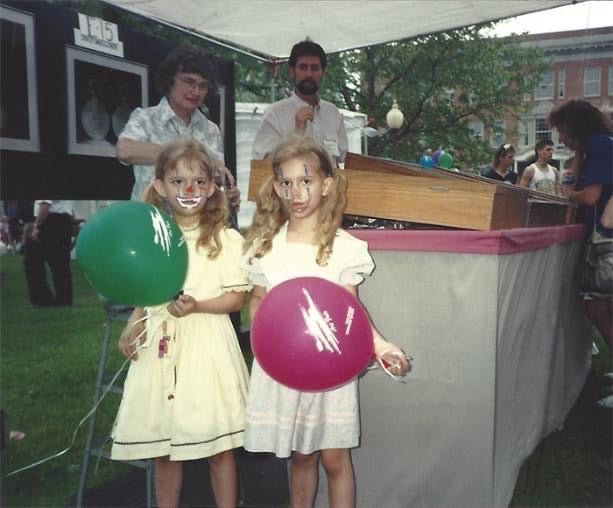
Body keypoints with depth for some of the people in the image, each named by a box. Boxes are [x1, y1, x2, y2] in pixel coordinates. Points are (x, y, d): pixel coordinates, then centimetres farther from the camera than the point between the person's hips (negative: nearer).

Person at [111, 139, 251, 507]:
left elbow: (237, 297, -7)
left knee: (219, 448, 5)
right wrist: (132, 326, 3)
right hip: (160, 344, 5)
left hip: (206, 345, -4)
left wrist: (196, 306, -21)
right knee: (162, 450, 14)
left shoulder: (226, 239, -6)